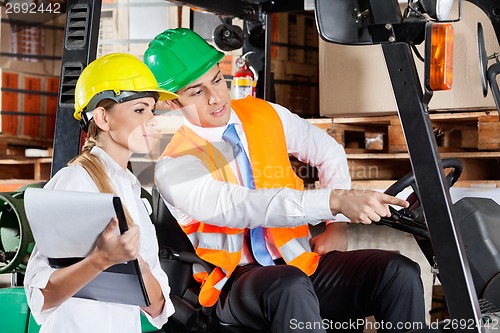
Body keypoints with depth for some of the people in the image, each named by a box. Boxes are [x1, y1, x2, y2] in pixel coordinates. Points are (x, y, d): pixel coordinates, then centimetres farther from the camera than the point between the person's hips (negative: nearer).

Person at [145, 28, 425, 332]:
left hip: (303, 263, 5)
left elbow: (329, 152, 22)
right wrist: (337, 200, -40)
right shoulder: (174, 168, -10)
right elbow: (246, 207, -28)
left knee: (399, 272, -20)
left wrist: (337, 226, 8)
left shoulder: (267, 115, 7)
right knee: (289, 285, -41)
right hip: (238, 282, -5)